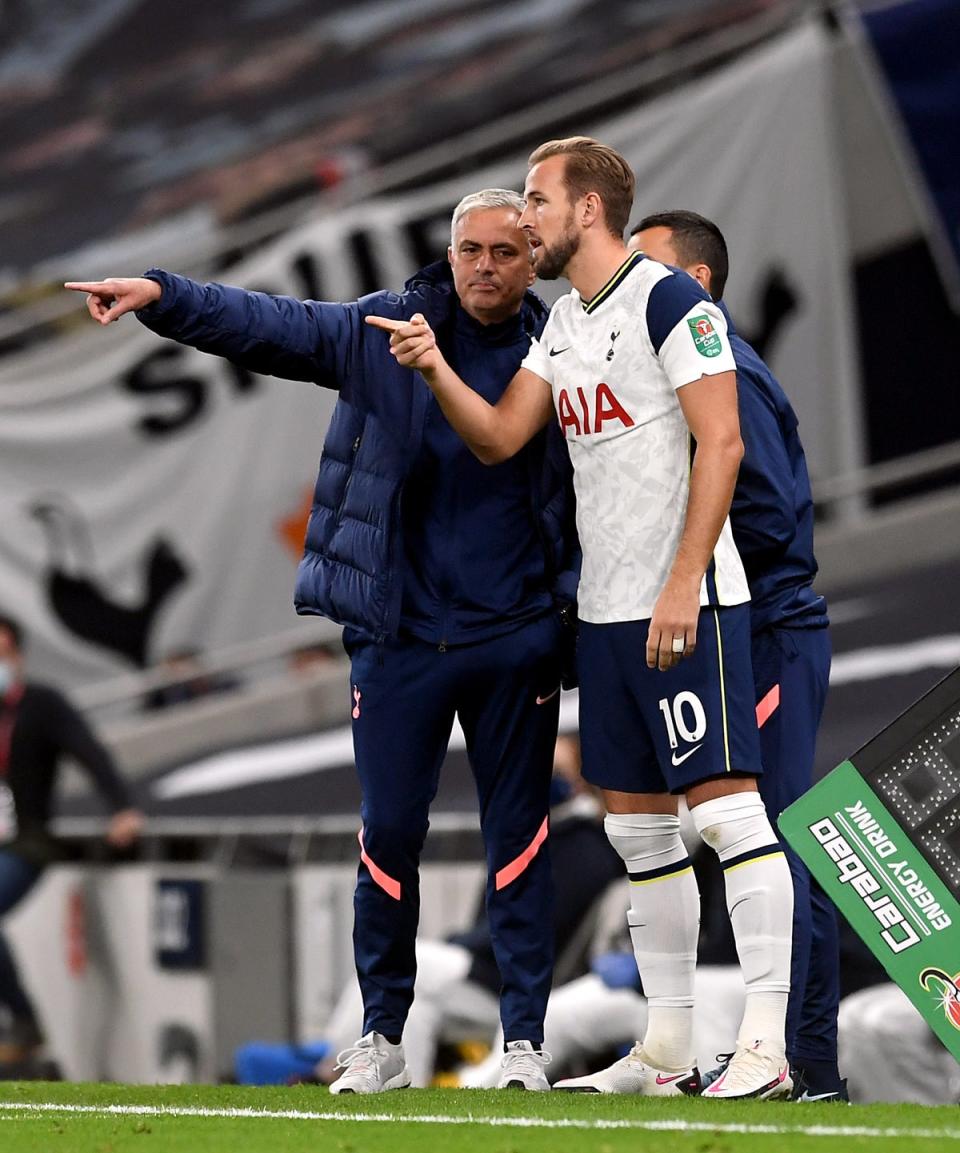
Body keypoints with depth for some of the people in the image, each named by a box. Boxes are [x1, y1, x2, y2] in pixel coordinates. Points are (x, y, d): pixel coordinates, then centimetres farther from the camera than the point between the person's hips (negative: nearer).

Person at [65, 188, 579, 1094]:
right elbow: (268, 325, -5)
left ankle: (524, 1037, 10)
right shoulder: (385, 332, 0)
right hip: (400, 636, 0)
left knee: (517, 835, 3)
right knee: (389, 831, 2)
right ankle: (381, 1036, 14)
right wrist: (161, 297, -20)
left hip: (516, 639, 0)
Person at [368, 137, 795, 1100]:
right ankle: (667, 1048, 14)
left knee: (724, 805, -11)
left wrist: (683, 587, -20)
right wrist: (435, 368, -3)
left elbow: (720, 443, -15)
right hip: (604, 613, 9)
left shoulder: (668, 299, -10)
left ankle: (766, 1044, -12)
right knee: (636, 827, 9)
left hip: (688, 603, -9)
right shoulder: (562, 324, 16)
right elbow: (498, 438, 15)